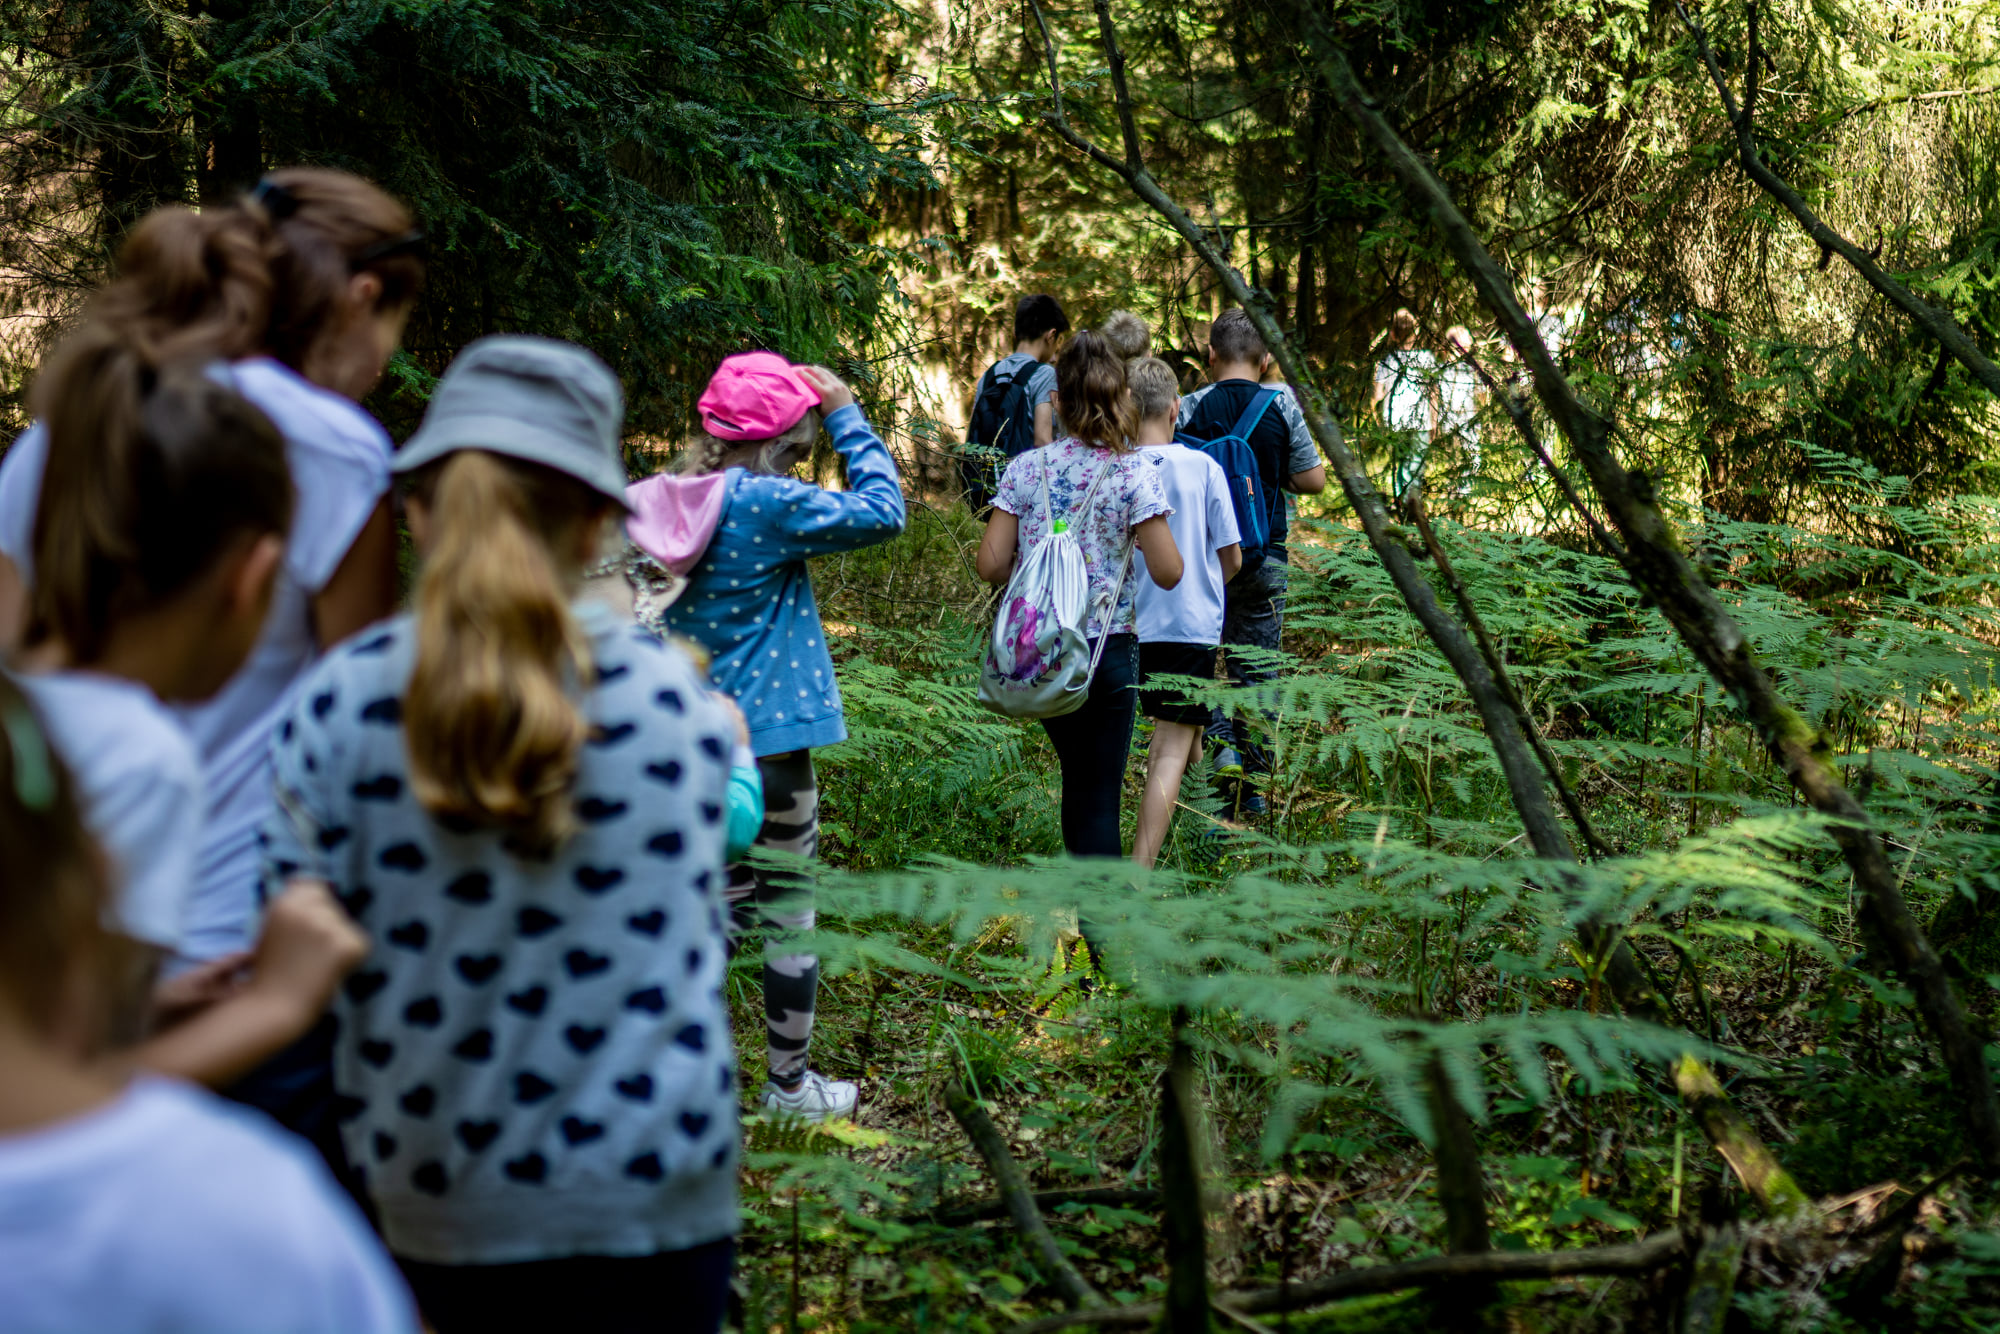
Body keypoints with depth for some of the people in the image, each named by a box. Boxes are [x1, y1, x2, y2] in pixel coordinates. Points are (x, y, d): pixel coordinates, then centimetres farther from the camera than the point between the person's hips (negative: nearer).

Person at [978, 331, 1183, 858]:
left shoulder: (1026, 469, -2)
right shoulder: (1135, 474, -9)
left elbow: (990, 564, -3)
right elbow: (1168, 572, -9)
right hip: (1107, 649, -3)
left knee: (1079, 779, 24)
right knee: (1099, 795, 3)